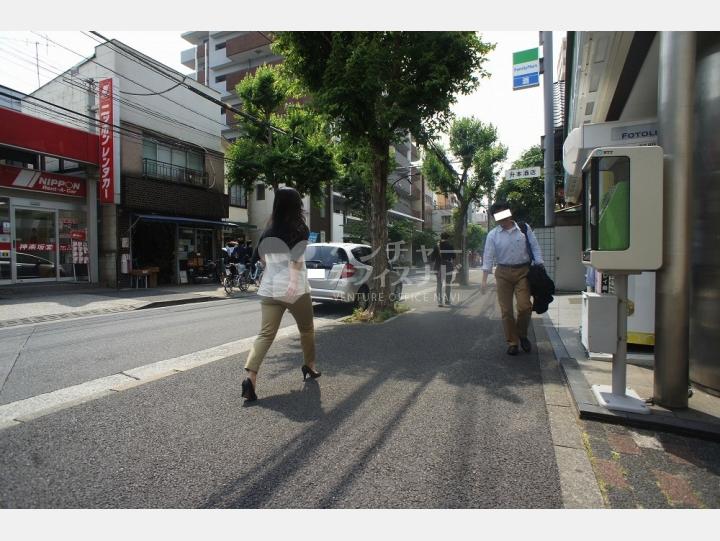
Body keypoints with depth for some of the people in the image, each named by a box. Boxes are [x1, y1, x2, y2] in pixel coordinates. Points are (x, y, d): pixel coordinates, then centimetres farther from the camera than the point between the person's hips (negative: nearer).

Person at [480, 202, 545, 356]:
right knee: (506, 310, 2)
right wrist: (484, 280, -11)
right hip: (503, 273, 0)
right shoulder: (493, 235, 0)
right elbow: (488, 257, -5)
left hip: (523, 271, 0)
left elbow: (535, 248, 4)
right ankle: (512, 342, 17)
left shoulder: (524, 228, 3)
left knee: (525, 306, -7)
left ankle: (522, 335, 20)